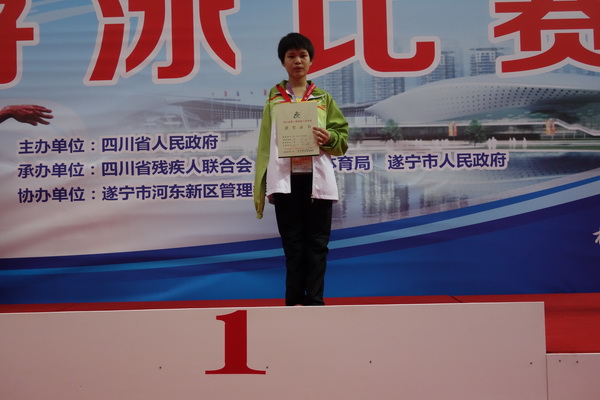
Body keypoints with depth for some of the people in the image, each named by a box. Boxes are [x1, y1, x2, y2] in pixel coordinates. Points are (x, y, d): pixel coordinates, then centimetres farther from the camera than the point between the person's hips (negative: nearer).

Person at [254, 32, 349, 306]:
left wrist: (329, 138, -13)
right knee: (292, 243, 3)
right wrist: (260, 187, 0)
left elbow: (343, 139, 10)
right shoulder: (274, 100, 11)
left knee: (317, 243, 1)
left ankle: (314, 301, 8)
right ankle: (295, 302, 10)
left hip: (317, 179, 0)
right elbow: (264, 145, 7)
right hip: (285, 179, 0)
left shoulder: (323, 99, 12)